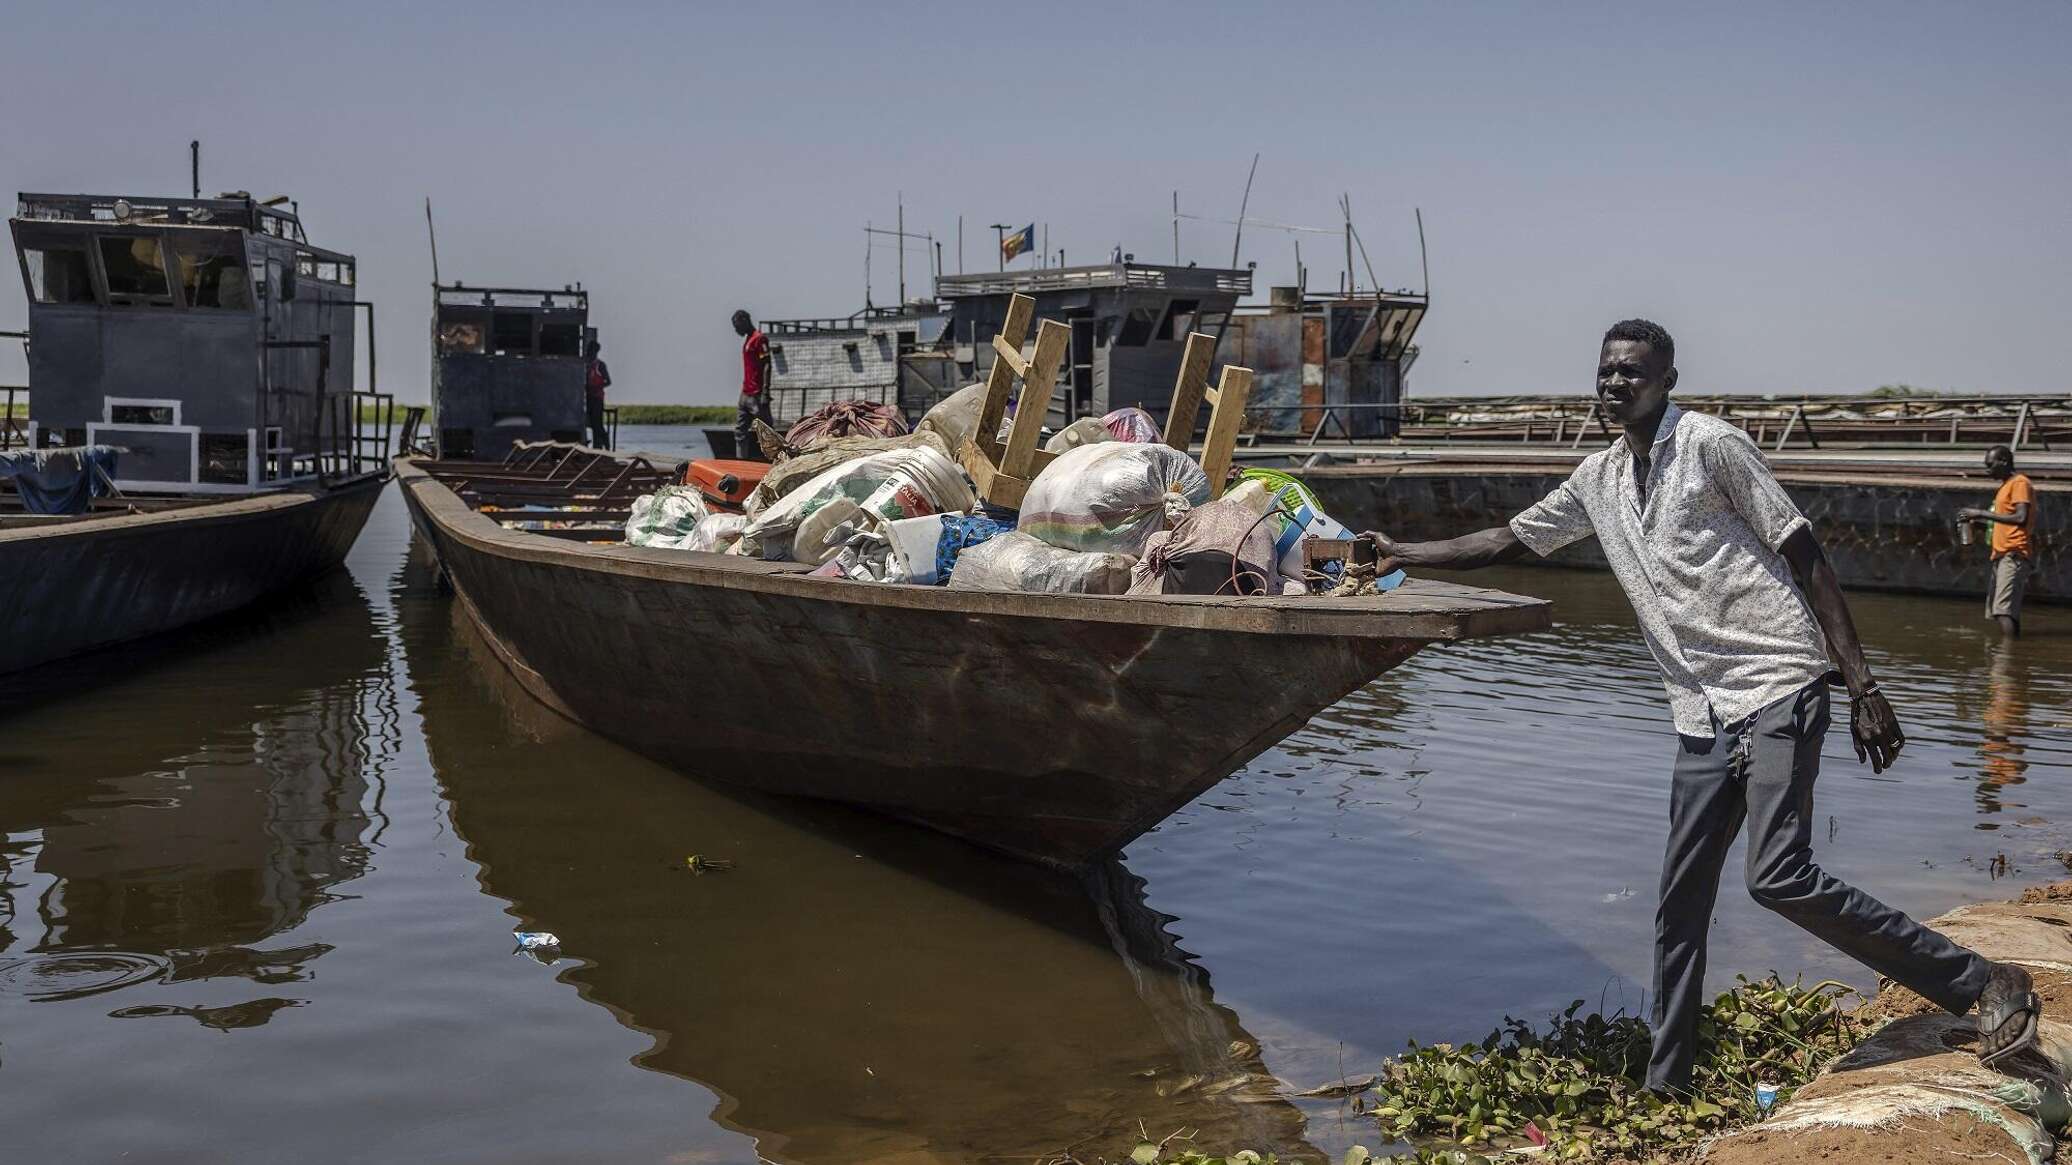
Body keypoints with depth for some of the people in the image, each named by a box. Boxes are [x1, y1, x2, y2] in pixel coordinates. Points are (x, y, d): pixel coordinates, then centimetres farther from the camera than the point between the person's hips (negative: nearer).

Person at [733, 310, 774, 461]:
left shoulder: (759, 339, -11)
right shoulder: (747, 340, 18)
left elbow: (767, 366, -17)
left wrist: (765, 393, -22)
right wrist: (744, 390, 20)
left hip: (757, 396, -10)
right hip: (745, 394, 10)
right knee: (740, 431, 10)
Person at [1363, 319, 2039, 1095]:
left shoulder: (1711, 445, -5)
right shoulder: (1598, 481, 15)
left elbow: (1805, 558, -7)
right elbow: (1509, 541, 27)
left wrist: (1863, 687, -12)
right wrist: (1406, 554, 24)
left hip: (1778, 693, -7)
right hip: (1703, 718, 7)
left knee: (1780, 877, -19)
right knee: (1680, 907, 7)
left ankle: (1984, 986, -5)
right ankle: (1667, 1087, 18)